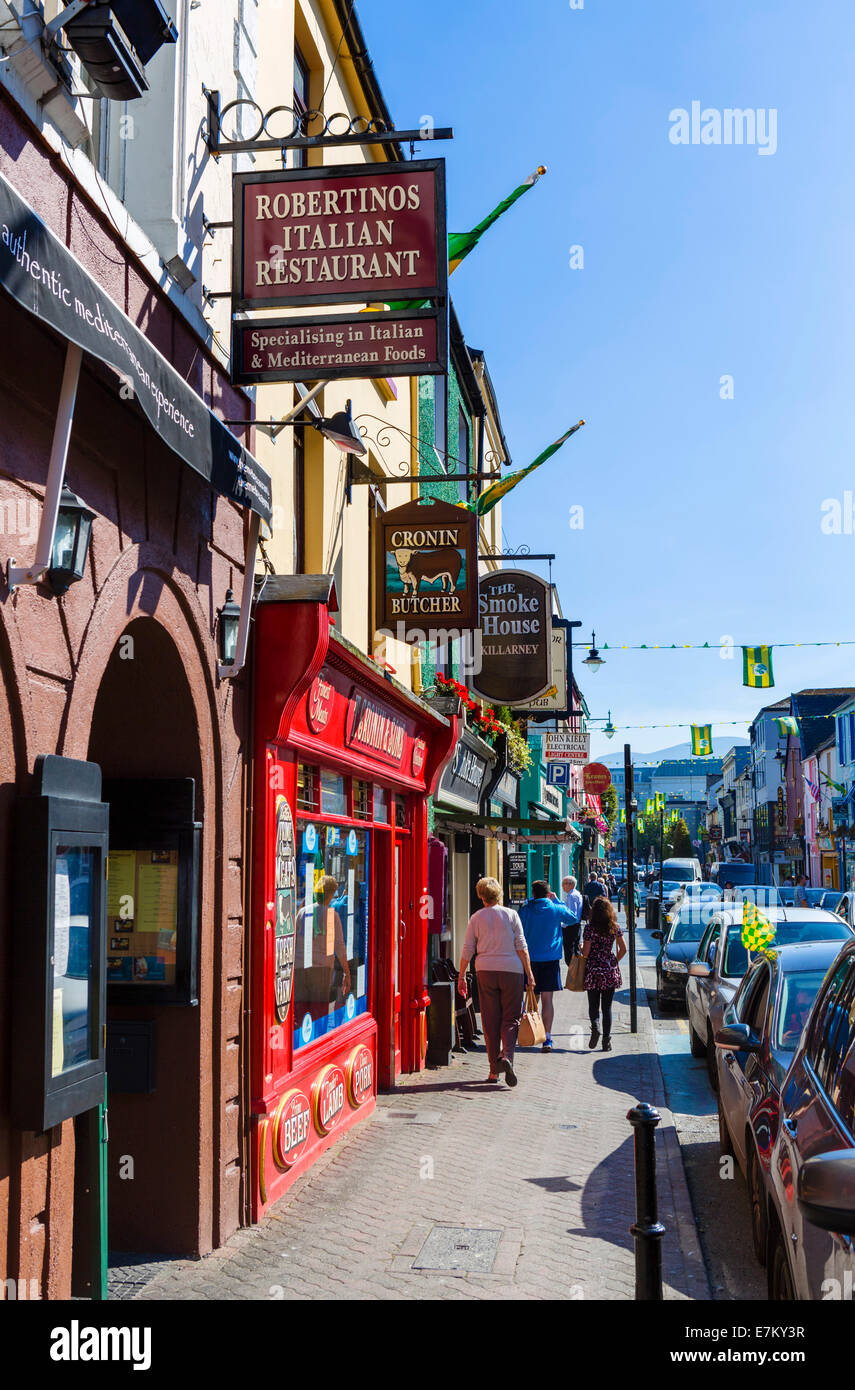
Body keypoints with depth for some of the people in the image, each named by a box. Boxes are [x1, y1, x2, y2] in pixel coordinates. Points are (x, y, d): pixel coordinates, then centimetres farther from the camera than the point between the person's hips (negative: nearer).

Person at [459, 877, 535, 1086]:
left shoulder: (476, 918, 4)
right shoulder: (511, 915, 0)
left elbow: (467, 950, 3)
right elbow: (521, 946, -2)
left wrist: (461, 976, 10)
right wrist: (529, 972, 2)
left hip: (485, 971, 1)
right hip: (511, 970, -1)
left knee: (490, 1021, 7)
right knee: (510, 1019, 4)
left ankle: (494, 1069, 7)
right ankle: (506, 1056, -20)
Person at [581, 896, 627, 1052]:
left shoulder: (590, 927, -10)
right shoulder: (615, 927, 1)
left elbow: (586, 952, -11)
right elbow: (623, 949, 5)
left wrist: (581, 948, 11)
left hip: (593, 970, -3)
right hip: (610, 971, 3)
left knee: (593, 1005, 10)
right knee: (607, 1007, 9)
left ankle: (595, 1026, -18)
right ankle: (606, 1041, 6)